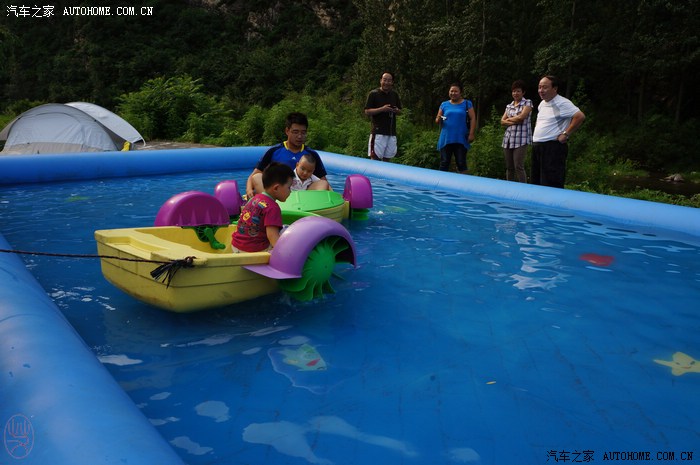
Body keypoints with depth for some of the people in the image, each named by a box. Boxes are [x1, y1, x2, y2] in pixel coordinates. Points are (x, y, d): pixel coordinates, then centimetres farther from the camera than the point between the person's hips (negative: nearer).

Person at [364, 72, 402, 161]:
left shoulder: (394, 94, 12)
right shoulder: (373, 94, -4)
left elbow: (400, 112, 20)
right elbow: (367, 111, -7)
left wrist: (396, 110, -5)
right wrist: (382, 109, -19)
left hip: (392, 132, 5)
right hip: (378, 132, -5)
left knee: (387, 157, 9)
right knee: (375, 157, -9)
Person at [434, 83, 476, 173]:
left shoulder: (467, 103, 5)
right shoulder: (444, 104, 11)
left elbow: (473, 119, 1)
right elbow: (437, 120, 12)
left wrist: (471, 134, -9)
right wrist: (439, 119, -12)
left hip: (461, 139, -2)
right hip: (446, 139, 2)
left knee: (461, 162, 0)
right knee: (444, 162, 3)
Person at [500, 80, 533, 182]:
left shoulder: (527, 103, 3)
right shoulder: (509, 106, 19)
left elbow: (521, 117, -12)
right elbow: (502, 122, 9)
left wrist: (509, 119, 4)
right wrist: (515, 121, -6)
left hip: (521, 139, -6)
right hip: (508, 139, 6)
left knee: (518, 167, -11)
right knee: (509, 167, 7)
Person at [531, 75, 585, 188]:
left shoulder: (562, 103, -12)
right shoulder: (542, 104, 15)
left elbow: (580, 116, -22)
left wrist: (565, 134, -19)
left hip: (553, 148, -9)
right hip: (537, 147, 9)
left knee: (552, 185, -9)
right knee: (536, 182, 14)